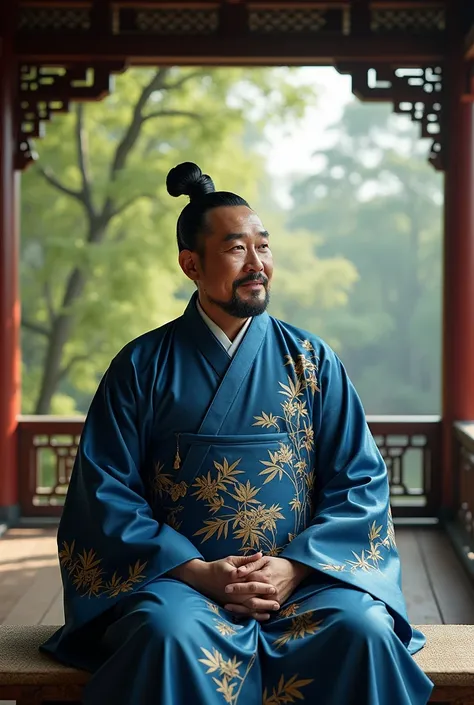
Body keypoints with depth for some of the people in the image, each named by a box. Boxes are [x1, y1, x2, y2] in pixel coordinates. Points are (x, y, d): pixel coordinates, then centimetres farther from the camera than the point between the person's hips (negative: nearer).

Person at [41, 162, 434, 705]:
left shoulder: (311, 361, 9)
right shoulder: (142, 366, 5)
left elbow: (361, 482, 5)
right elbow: (105, 492, 0)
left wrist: (293, 568, -10)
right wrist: (198, 573, -12)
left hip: (302, 578, 2)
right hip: (179, 579, -1)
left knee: (365, 629, -29)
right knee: (167, 633, -34)